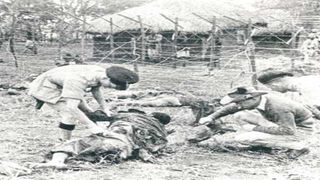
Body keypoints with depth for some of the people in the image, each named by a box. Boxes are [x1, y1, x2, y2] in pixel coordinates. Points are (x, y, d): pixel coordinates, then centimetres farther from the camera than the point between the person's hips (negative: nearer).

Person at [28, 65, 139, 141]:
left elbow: (96, 89, 4)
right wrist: (92, 126, -42)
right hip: (47, 88, -9)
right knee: (70, 113, -26)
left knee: (88, 113, 7)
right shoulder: (79, 80, -42)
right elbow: (71, 107, -45)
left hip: (63, 87, 9)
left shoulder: (100, 73, -16)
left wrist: (105, 109, -6)